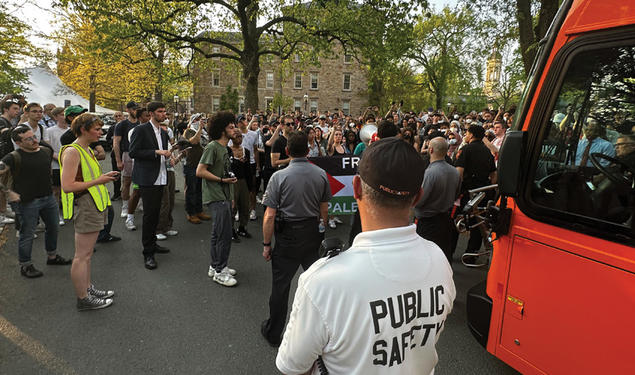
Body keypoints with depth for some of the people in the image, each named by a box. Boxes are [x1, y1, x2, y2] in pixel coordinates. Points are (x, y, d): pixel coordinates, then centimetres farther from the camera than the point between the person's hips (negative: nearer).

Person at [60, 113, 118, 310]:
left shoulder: (87, 150, 16)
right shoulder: (72, 152, -15)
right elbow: (67, 186, -22)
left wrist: (104, 176, 8)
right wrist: (98, 181, -19)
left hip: (94, 205, 10)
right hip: (84, 205, -10)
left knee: (86, 254, 19)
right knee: (82, 256, -1)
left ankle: (88, 288, 30)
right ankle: (83, 299, 9)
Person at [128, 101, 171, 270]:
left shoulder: (163, 132, 16)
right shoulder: (141, 130, -8)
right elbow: (133, 152, -15)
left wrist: (166, 154, 9)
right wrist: (156, 152, -18)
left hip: (160, 178, 8)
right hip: (147, 178, -8)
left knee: (155, 213, 15)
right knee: (149, 214, -5)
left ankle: (152, 243, 29)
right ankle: (148, 253, 2)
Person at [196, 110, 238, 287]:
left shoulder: (224, 148, 16)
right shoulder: (212, 147, -13)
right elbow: (200, 171, -19)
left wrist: (230, 196, 21)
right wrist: (222, 180, -17)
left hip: (223, 197, 10)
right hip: (216, 197, -10)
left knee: (218, 233, 16)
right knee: (224, 234, -8)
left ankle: (215, 266, 27)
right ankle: (219, 271, 2)